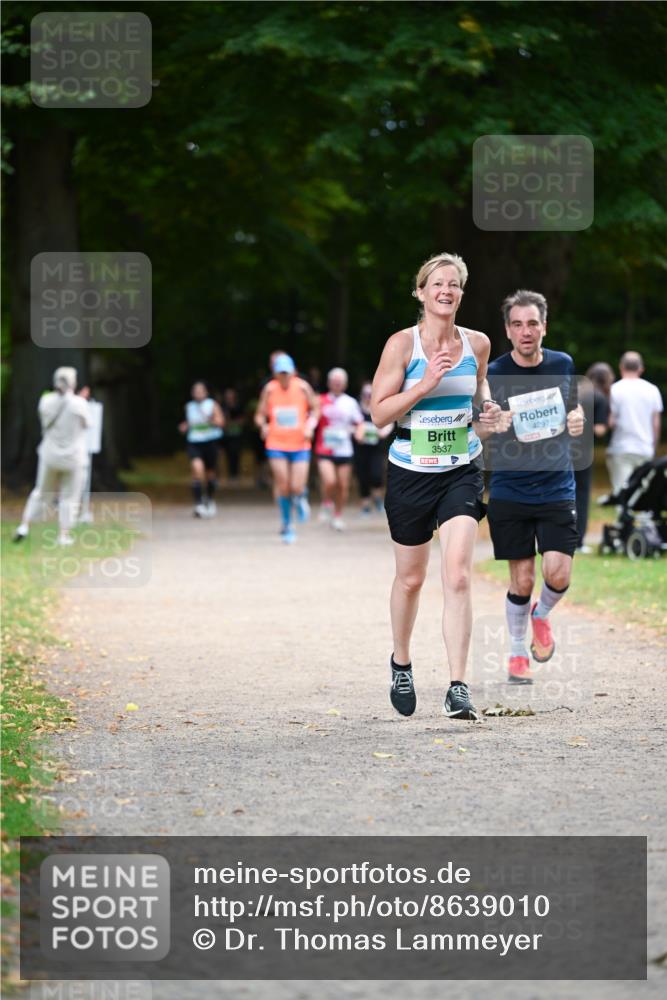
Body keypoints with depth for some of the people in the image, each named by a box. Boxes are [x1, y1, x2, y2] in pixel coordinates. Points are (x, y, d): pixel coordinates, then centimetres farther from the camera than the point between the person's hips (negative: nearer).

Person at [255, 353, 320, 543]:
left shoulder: (302, 387, -3)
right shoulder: (270, 389, -3)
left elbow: (315, 409, 8)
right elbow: (260, 415, 3)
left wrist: (310, 425, -9)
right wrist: (263, 426, -17)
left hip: (300, 444, 0)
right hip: (276, 445, 0)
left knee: (297, 488, -6)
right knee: (282, 486, -4)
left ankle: (300, 498, 32)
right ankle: (286, 524, 13)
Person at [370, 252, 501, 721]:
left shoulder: (477, 343, 2)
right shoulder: (402, 344, -8)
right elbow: (379, 413, -10)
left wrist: (487, 411, 0)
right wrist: (425, 385, -21)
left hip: (462, 471, 1)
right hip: (411, 471, -1)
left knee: (457, 576, -14)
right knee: (411, 578, 12)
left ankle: (458, 689, -16)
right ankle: (401, 662, 39)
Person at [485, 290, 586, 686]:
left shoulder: (563, 365, 2)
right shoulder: (493, 374, -7)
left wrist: (578, 419, -2)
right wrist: (494, 425, -23)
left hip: (557, 489, 2)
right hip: (509, 493, -1)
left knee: (558, 573, -11)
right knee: (522, 579, 0)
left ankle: (542, 615, 23)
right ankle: (518, 653, 22)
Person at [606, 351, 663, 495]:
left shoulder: (615, 390, -5)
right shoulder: (652, 390, 6)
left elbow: (611, 422, -9)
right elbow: (656, 424, 8)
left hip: (620, 450, -3)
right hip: (645, 451, 3)